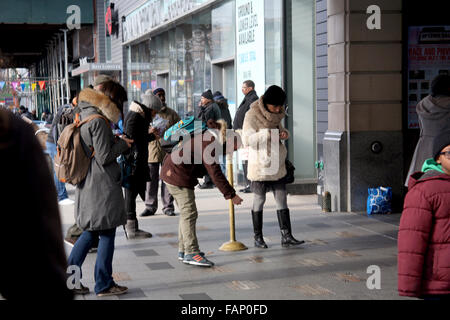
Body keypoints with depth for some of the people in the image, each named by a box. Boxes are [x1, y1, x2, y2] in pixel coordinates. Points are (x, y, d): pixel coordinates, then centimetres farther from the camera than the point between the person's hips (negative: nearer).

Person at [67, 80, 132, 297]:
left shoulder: (85, 116, 11)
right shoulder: (99, 121, -18)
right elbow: (104, 157, -18)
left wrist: (115, 140, 13)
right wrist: (122, 144, -3)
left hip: (88, 186, 9)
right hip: (102, 186, -9)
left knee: (91, 232, 17)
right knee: (107, 234, 2)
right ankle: (104, 284, 10)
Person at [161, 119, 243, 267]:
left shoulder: (208, 138, 10)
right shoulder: (208, 143, -20)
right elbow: (215, 173, -23)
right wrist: (231, 195, -20)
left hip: (172, 173, 11)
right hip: (178, 176, -11)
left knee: (186, 213, 15)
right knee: (189, 213, -11)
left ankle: (183, 250, 22)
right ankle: (191, 253, -11)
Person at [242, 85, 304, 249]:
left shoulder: (276, 113, 6)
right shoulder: (252, 115, -15)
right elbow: (247, 140, -21)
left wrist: (284, 133, -2)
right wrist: (267, 134, -33)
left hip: (277, 165, 6)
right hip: (260, 164, -6)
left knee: (282, 199, 3)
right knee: (259, 200, 4)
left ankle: (286, 236, 4)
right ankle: (258, 237, 15)